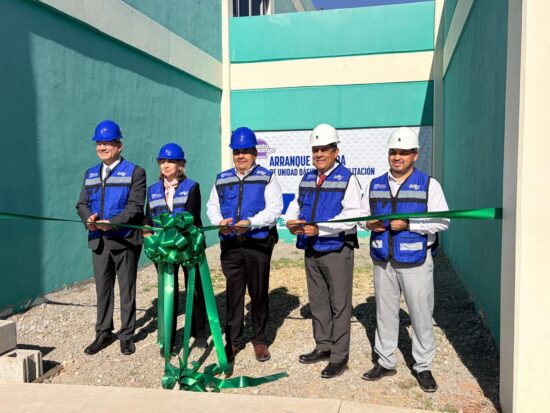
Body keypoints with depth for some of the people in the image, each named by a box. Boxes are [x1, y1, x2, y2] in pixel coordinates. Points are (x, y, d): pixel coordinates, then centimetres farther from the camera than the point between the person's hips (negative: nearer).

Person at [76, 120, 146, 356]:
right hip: (99, 241, 5)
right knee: (102, 290, 13)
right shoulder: (90, 174, 14)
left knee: (127, 290, 7)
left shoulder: (134, 172, -4)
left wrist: (111, 223, -25)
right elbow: (82, 203, 11)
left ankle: (126, 335, 20)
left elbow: (135, 206, -13)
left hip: (125, 241, -5)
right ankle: (103, 334, 27)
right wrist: (89, 218, -11)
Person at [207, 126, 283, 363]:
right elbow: (213, 206, 15)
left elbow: (274, 209, -8)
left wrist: (250, 223, -23)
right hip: (230, 245, 3)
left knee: (259, 293, 7)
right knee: (233, 293, 9)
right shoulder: (222, 179, 15)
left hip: (258, 244, -3)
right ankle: (233, 340, 21)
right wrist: (219, 221, -8)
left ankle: (260, 339, 23)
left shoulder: (266, 178, 2)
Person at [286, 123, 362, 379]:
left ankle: (339, 357, 13)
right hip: (311, 250, 7)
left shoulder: (347, 179, -8)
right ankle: (323, 347, 32)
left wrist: (320, 229, -24)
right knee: (317, 302, 16)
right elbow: (296, 205, 20)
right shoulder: (307, 179, 13)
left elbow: (352, 216, -18)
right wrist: (291, 221, -3)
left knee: (339, 305, 2)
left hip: (337, 251, -7)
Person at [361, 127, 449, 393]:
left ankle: (423, 367, 21)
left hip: (415, 263, -4)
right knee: (385, 313, 13)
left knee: (421, 316, 4)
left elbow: (442, 221, -10)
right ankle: (385, 362, 28)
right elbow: (363, 214, 17)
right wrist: (369, 223, -5)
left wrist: (408, 224, -20)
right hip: (383, 261, 4)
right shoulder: (376, 185, 10)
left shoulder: (428, 185, -3)